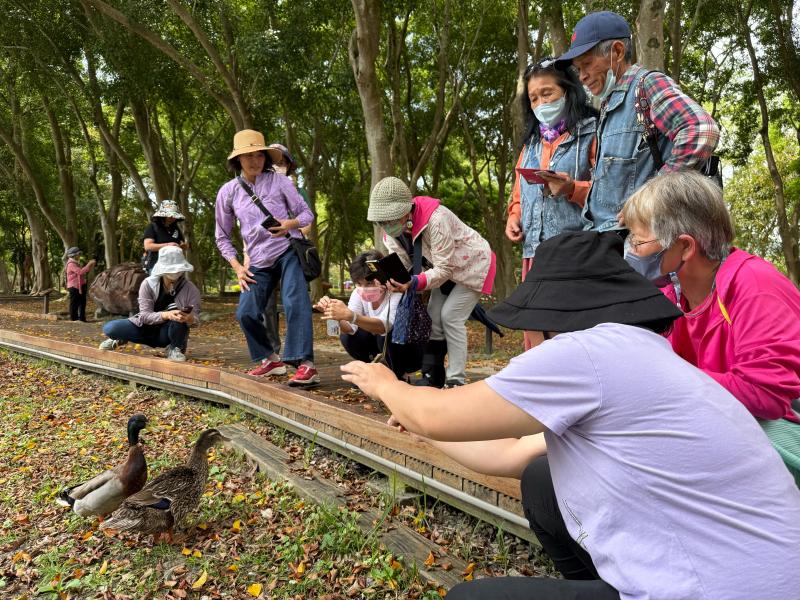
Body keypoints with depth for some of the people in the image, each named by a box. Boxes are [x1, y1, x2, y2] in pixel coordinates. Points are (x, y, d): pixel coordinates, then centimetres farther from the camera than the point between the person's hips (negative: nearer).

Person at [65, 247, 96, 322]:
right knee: (74, 304, -3)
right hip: (74, 287, -10)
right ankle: (73, 319, 2)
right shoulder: (71, 264, -14)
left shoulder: (76, 263, 18)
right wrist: (89, 264, -21)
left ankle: (82, 318, 18)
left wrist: (90, 265, 10)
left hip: (80, 286, 10)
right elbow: (81, 271, -27)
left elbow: (84, 272, 22)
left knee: (82, 303, 12)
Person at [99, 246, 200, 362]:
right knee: (109, 328, -20)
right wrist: (166, 315, -40)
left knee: (176, 312, -33)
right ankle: (120, 339, 18)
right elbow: (144, 315, -19)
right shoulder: (148, 284, -13)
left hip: (169, 333, -2)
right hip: (147, 328, 2)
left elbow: (196, 320, -16)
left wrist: (190, 319, -42)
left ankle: (176, 348, -8)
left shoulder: (190, 289, -14)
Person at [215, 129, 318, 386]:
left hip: (289, 251, -3)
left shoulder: (279, 181, -1)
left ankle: (305, 364, -23)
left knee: (295, 304, -22)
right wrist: (237, 266, 0)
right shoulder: (228, 192, 4)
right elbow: (223, 236, 11)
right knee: (246, 313, -2)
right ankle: (270, 359, 20)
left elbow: (307, 213, 1)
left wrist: (291, 224, -22)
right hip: (259, 262, 3)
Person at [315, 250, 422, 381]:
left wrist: (350, 315, -59)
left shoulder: (397, 294, -28)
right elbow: (349, 328, -22)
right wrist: (338, 316, -43)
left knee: (385, 334, -34)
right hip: (384, 344, 5)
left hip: (410, 352, -5)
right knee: (347, 337, -18)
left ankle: (400, 377, -8)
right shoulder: (358, 293, -11)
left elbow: (384, 326, -46)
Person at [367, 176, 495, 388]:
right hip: (447, 267, 8)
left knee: (450, 316, -16)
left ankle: (456, 380, -8)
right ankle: (433, 378, 11)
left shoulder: (435, 219, -37)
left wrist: (415, 283, -49)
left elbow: (444, 269, -34)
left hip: (473, 263, -7)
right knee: (433, 317, 1)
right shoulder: (394, 226, -14)